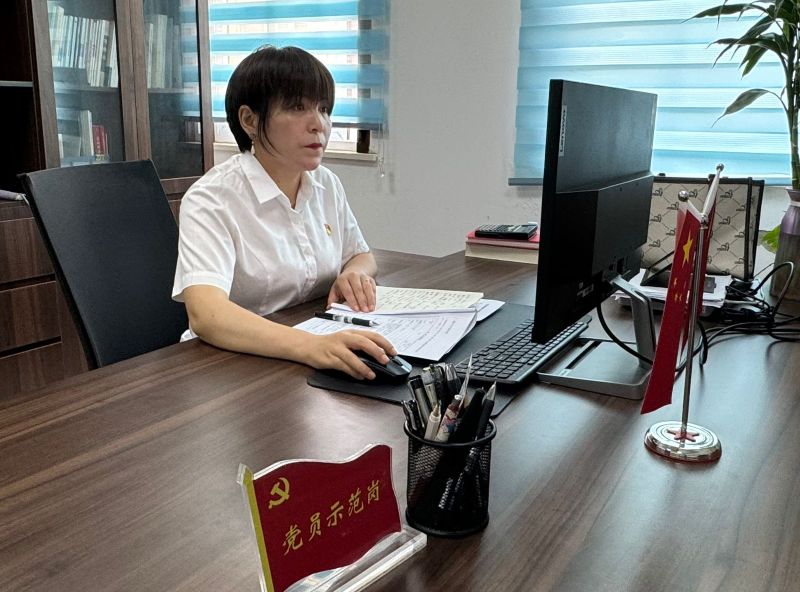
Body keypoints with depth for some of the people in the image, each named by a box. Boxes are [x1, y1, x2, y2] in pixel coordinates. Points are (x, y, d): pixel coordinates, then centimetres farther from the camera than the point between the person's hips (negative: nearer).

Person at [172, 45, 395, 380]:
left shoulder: (327, 185, 5)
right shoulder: (210, 201, -14)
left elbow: (361, 255, 20)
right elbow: (205, 315, -28)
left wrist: (355, 274, -5)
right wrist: (310, 346, -43)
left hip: (319, 355, 6)